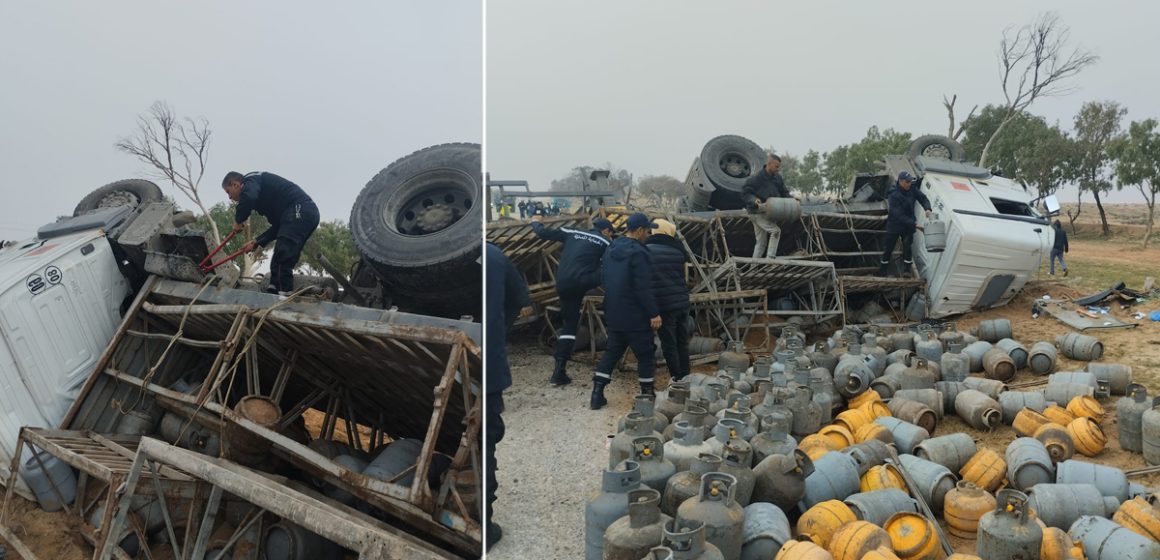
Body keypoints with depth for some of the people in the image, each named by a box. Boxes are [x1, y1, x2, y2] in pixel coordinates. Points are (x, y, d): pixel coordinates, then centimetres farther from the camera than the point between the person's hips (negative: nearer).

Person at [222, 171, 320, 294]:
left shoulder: (251, 179, 5)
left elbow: (248, 197, -22)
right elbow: (278, 225, 28)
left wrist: (238, 221, -4)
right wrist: (257, 242, 21)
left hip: (299, 210, -10)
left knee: (283, 257, -15)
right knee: (278, 262, 10)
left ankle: (285, 294, -20)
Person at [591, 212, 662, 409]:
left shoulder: (611, 249, 9)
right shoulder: (638, 253, -19)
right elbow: (644, 288, -22)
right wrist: (654, 313, -17)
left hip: (613, 313, 8)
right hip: (635, 316, -8)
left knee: (612, 351, 14)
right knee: (645, 354, 6)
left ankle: (597, 395, 9)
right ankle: (647, 395, 14)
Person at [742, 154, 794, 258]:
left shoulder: (777, 177, 3)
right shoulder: (757, 178, -17)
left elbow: (784, 192, 12)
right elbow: (745, 193, -15)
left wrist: (792, 198, -7)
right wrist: (754, 200, -33)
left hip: (767, 213, 8)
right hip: (757, 213, -8)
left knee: (761, 242, 10)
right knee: (776, 231, -20)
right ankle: (770, 258, -18)